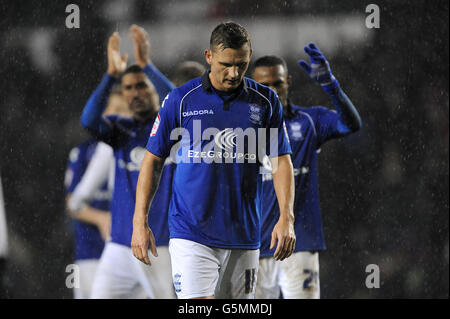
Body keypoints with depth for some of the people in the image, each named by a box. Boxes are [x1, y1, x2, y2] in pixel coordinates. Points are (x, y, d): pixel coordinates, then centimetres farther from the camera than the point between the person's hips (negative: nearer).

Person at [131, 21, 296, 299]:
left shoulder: (266, 102, 4)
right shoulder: (181, 100, -2)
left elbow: (281, 161, 4)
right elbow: (152, 159, 3)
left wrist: (286, 217, -11)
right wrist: (140, 222, -4)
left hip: (243, 236, 3)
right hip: (191, 233, -3)